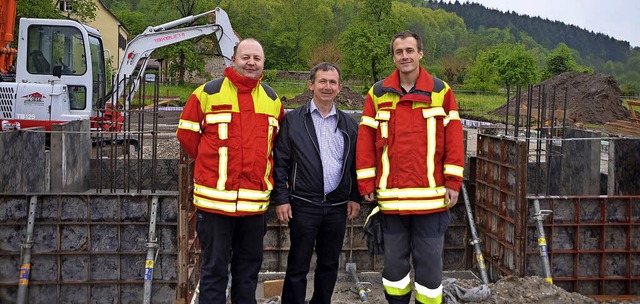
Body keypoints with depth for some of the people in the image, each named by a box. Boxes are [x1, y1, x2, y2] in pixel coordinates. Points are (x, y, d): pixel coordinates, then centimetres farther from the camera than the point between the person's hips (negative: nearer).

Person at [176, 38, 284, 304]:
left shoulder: (272, 99, 10)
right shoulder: (208, 93, -3)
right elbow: (186, 135, 2)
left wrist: (261, 169, 11)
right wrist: (212, 164, 7)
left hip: (255, 200, 4)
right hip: (215, 199, -4)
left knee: (249, 267, 15)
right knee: (214, 268, 3)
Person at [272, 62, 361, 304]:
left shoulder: (349, 124, 10)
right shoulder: (293, 120, 0)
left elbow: (355, 164, 13)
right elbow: (280, 163, -2)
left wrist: (355, 197, 7)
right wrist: (281, 198, -7)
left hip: (338, 206, 3)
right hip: (304, 205, -3)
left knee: (329, 265, 13)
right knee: (297, 267, 3)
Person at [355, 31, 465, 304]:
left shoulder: (441, 91, 3)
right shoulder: (378, 93, 6)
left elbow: (454, 139, 1)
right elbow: (365, 140, 4)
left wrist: (453, 182, -4)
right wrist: (366, 184, 0)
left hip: (431, 198, -1)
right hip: (390, 198, 1)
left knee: (429, 264, 6)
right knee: (394, 263, 11)